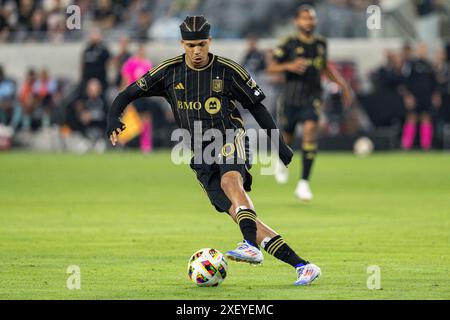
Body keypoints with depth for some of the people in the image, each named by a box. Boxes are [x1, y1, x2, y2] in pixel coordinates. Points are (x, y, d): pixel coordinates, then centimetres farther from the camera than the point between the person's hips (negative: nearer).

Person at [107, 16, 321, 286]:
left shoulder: (228, 71, -1)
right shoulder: (170, 71, 5)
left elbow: (257, 106, 8)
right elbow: (129, 94, 10)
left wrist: (279, 143, 5)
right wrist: (113, 120, -8)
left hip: (230, 140, -3)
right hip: (202, 157, 3)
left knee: (230, 180, -39)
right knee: (240, 214, -13)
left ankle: (252, 247, -54)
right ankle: (302, 266, -16)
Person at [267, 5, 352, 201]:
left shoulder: (321, 43, 7)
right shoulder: (289, 44, -5)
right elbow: (271, 68, -5)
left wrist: (342, 83, 18)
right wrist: (289, 66, -22)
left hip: (312, 98, 1)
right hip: (290, 98, -1)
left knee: (310, 130, -21)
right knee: (287, 138, 9)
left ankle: (304, 183, -20)